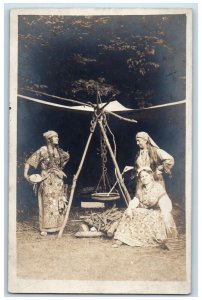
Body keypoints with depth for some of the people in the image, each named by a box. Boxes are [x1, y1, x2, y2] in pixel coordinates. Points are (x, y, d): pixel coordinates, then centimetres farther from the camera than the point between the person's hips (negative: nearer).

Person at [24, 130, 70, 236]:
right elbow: (29, 162, -7)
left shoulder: (58, 151, 9)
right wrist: (26, 174, -15)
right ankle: (45, 228, -1)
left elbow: (67, 157, 29)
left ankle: (56, 226, 15)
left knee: (59, 203, 5)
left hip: (58, 180, 6)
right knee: (47, 203, -7)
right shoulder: (43, 150, -7)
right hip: (47, 180, -6)